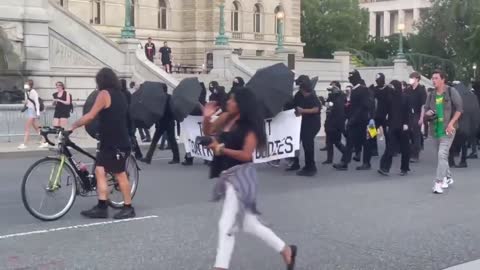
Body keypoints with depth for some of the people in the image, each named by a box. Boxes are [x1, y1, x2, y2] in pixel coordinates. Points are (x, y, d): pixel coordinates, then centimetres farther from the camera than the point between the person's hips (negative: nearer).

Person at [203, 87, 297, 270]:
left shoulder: (249, 126, -13)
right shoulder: (226, 118, 7)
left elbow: (246, 155, -20)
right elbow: (208, 132, 16)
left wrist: (221, 149, -17)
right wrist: (207, 117, -3)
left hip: (241, 176, -8)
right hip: (228, 176, 8)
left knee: (226, 224, -9)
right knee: (249, 224, 16)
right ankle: (286, 250, 29)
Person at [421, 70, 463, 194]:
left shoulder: (451, 91, -6)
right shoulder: (431, 95, 8)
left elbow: (459, 108, -8)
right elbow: (426, 109, 14)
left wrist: (451, 123, -16)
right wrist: (426, 113, -11)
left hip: (447, 129, -6)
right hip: (435, 128, 6)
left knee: (442, 154, -16)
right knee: (441, 155, 16)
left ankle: (438, 183, -18)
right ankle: (448, 177, 34)